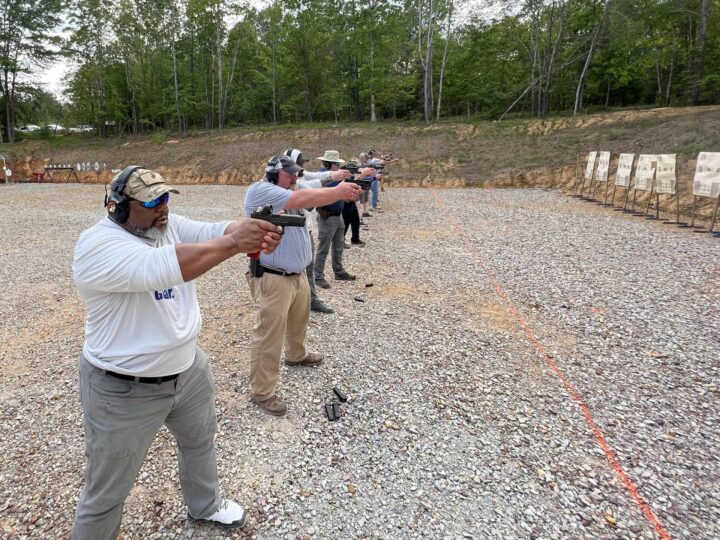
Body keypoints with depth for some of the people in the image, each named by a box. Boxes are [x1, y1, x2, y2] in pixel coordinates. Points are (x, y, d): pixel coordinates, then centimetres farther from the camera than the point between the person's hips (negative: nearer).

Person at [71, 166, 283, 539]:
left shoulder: (168, 225, -2)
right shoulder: (97, 245, -25)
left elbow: (214, 231, -15)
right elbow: (160, 267, -41)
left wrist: (253, 231, -37)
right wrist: (234, 242, -41)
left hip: (188, 368, 8)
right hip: (125, 388, -7)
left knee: (200, 440, 29)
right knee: (107, 490, 13)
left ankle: (205, 505, 57)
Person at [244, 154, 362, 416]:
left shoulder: (291, 189, 13)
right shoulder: (260, 191, -16)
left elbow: (314, 196, 3)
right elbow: (301, 200, -25)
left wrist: (343, 190, -15)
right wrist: (339, 192, -20)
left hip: (298, 274, 9)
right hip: (272, 279, -9)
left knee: (298, 321, 29)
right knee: (268, 336, -2)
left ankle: (296, 354, 56)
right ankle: (262, 392, 11)